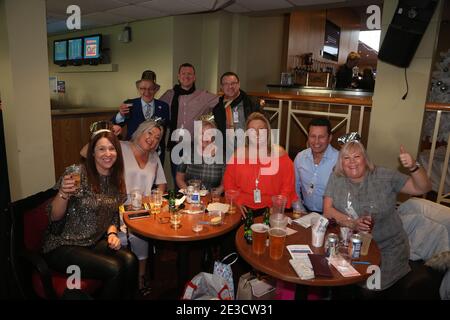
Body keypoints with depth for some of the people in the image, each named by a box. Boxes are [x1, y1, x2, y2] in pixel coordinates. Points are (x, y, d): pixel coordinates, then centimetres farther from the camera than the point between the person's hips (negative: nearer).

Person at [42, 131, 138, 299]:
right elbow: (54, 216, -13)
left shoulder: (116, 181, 4)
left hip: (96, 242, 5)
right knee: (114, 268, -25)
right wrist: (63, 193, -32)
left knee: (130, 261, -21)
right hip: (63, 246, -5)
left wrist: (112, 233, -5)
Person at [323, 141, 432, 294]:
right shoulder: (336, 178, -4)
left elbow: (423, 188, -4)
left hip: (387, 248, -1)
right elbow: (328, 210, -9)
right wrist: (352, 223, -25)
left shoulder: (385, 176, -6)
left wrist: (413, 167, -24)